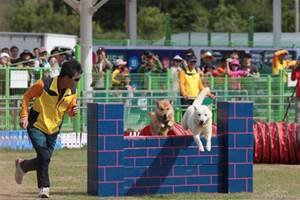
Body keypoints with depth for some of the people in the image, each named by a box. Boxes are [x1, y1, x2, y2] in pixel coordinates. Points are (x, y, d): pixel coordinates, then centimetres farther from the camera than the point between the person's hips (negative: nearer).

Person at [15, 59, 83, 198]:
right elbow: (27, 96, -6)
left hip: (53, 129, 5)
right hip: (36, 126, -5)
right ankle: (44, 187, -4)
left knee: (44, 161, 6)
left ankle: (22, 165, 37)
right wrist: (24, 116, -14)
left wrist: (73, 112, -16)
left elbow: (69, 109, 8)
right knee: (43, 157, -20)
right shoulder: (43, 84, -22)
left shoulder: (73, 91, -7)